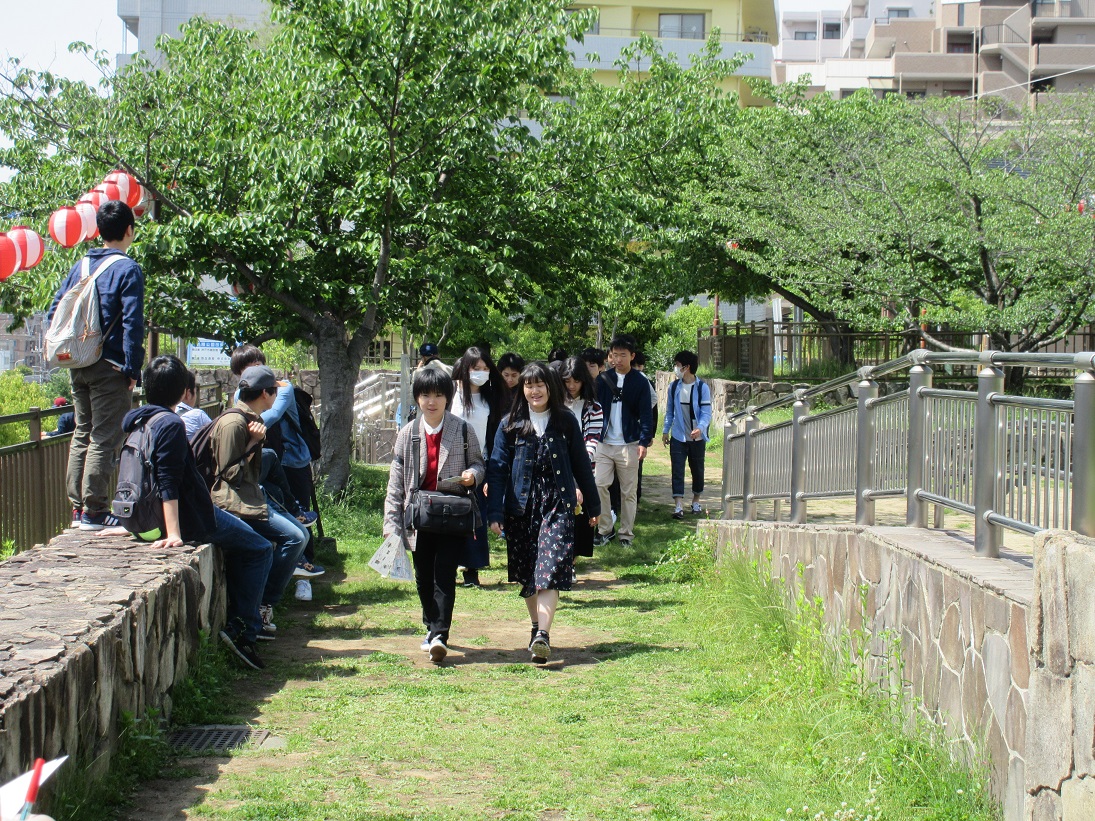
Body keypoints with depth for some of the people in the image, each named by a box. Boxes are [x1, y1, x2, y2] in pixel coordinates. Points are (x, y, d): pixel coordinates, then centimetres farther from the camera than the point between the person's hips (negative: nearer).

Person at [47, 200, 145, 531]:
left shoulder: (80, 267, 11)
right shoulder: (128, 270, -10)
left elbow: (54, 313, 12)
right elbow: (132, 323, -16)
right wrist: (132, 368, -13)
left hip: (79, 366, 7)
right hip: (109, 367, -7)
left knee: (82, 435, 14)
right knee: (105, 439, -4)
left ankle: (78, 508, 17)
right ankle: (95, 512, -4)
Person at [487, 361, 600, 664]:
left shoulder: (565, 422, 5)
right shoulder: (510, 425, 5)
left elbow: (581, 465, 11)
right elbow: (497, 468, 1)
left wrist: (592, 505, 15)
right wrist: (495, 512, -8)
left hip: (557, 505, -2)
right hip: (521, 506, 2)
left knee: (550, 571, -14)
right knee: (526, 574, 9)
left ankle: (543, 636, -23)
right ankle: (536, 627, 27)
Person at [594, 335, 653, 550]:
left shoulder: (640, 382, -2)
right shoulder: (604, 379, 5)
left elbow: (645, 414, -5)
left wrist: (644, 441, -15)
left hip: (629, 444, -2)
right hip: (604, 443, 2)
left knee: (628, 491, 5)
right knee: (599, 484, -7)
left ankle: (627, 534, 14)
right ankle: (605, 529, 6)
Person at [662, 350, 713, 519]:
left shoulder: (702, 387, -9)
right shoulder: (674, 386, 2)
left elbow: (706, 413, -13)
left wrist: (700, 428, -30)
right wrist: (665, 431, 10)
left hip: (697, 438, -2)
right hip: (678, 437, 2)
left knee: (697, 470, 12)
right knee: (677, 471, -7)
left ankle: (696, 501, 30)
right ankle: (678, 506, -11)